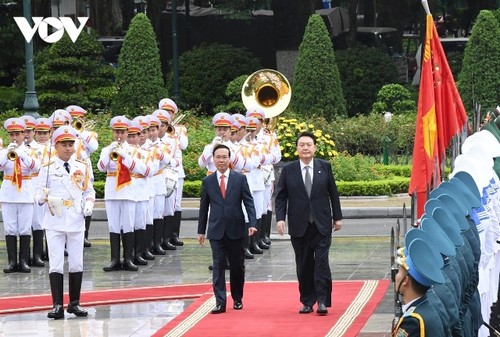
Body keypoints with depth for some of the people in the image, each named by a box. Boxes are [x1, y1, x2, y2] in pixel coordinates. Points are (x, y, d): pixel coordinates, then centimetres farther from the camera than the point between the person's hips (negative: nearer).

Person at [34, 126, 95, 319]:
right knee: (56, 264, -4)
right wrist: (44, 197, -23)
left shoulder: (82, 167, 8)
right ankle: (57, 305, -2)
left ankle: (74, 303, 17)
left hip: (76, 222, 2)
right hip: (54, 222, -2)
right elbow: (39, 194, 0)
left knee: (76, 263, 6)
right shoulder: (47, 169, 1)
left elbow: (89, 191, 14)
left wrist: (89, 203, -5)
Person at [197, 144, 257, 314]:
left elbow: (248, 202, 0)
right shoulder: (207, 181, 6)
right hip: (216, 230, 0)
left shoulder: (240, 178, 2)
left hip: (236, 229, 0)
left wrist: (252, 223, -12)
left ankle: (237, 299, 22)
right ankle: (220, 302, -6)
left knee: (237, 266, 7)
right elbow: (204, 207, 9)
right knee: (218, 266, -5)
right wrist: (201, 231, 9)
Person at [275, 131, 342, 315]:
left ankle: (322, 301, -7)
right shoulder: (288, 170, 3)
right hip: (299, 226, 1)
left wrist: (337, 217, 9)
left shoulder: (324, 167, 3)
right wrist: (280, 218, -8)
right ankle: (307, 302, 13)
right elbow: (281, 196, 4)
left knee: (321, 262, -8)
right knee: (304, 265, 6)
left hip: (322, 224, -1)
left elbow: (333, 193, 9)